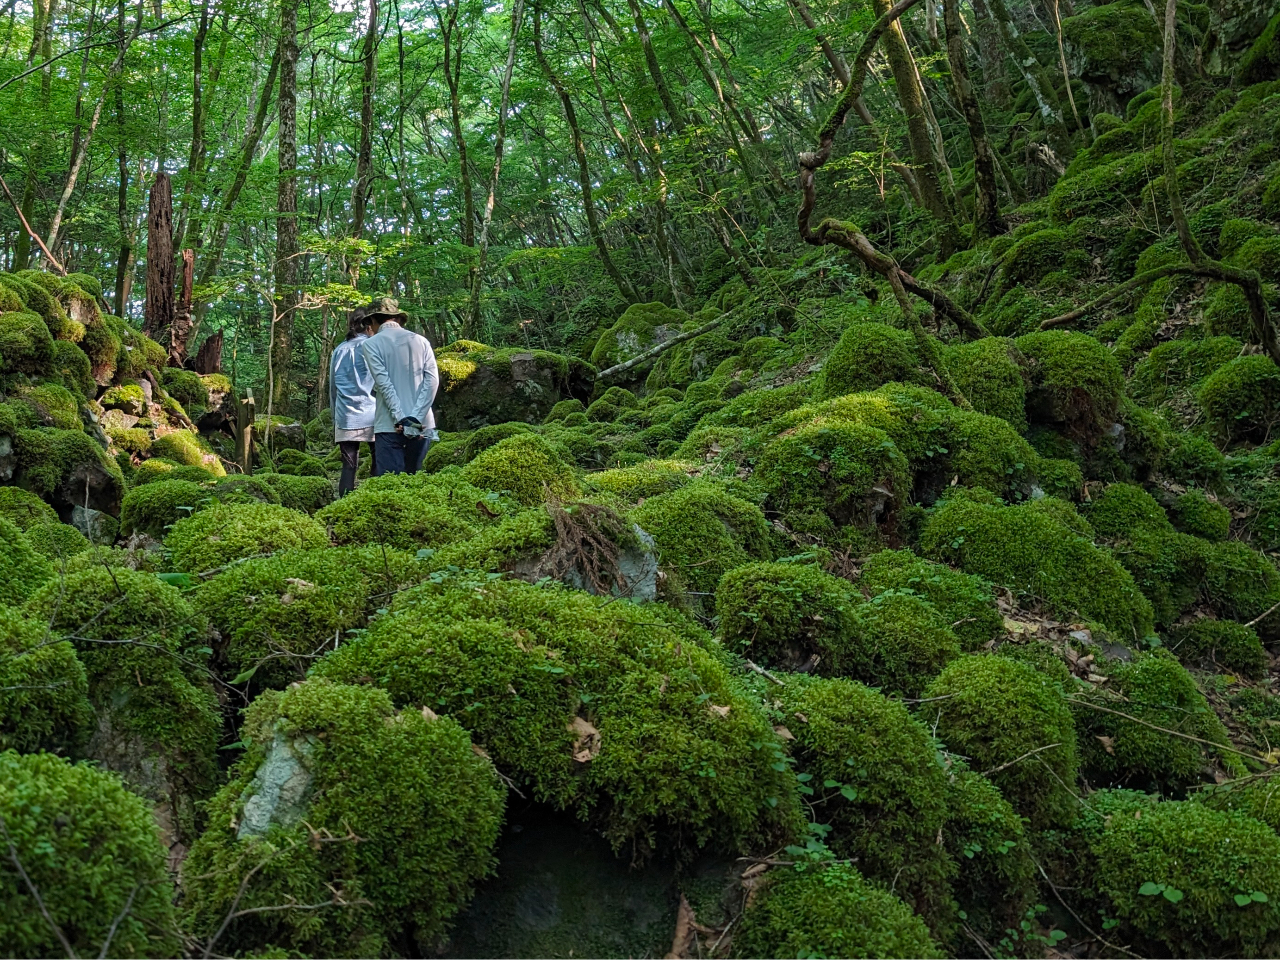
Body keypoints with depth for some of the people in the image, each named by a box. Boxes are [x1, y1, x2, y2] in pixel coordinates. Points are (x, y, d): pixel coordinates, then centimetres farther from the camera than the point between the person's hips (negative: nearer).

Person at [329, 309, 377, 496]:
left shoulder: (339, 351, 13)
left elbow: (332, 388, 18)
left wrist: (335, 416, 25)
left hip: (345, 418, 4)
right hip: (371, 417, -4)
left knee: (348, 467, 4)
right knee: (380, 466, -1)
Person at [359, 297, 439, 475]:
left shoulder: (371, 344, 0)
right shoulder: (421, 341, 11)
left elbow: (384, 383, -11)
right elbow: (432, 379, -1)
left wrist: (400, 418, -14)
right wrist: (416, 417, -7)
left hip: (390, 426, -4)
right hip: (422, 424, 4)